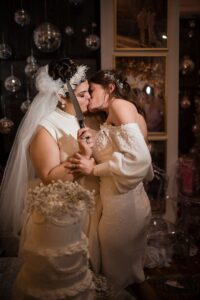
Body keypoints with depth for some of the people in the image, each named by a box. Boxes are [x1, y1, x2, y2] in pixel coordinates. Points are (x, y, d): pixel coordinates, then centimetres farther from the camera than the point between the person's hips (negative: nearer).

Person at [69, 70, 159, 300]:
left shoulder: (119, 104, -10)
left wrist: (94, 169, -15)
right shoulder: (134, 114, 16)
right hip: (130, 202, 9)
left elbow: (139, 159, -23)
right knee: (129, 270, 22)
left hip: (122, 204, -9)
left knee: (122, 273, 10)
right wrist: (89, 146, 5)